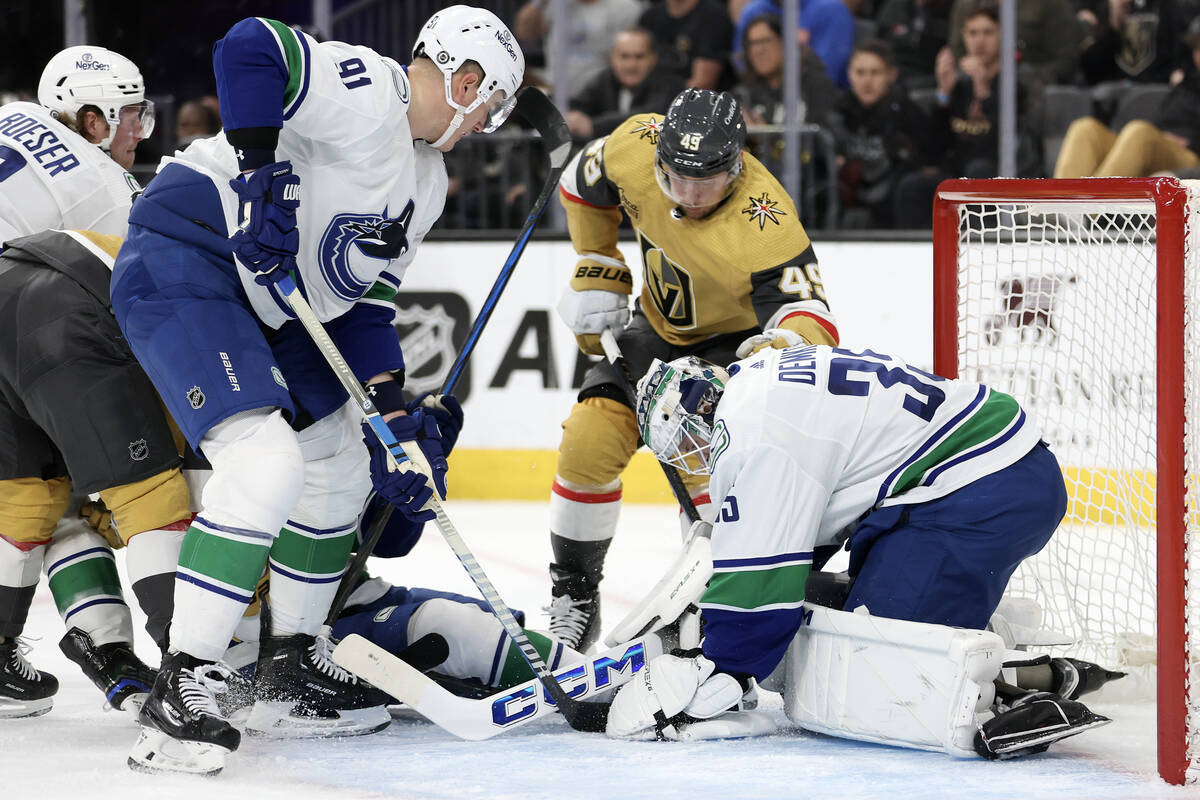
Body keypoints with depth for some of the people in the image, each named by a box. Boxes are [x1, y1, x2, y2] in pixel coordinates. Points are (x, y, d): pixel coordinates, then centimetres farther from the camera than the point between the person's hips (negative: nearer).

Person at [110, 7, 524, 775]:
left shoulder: (426, 183, 16)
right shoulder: (367, 90, -15)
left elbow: (367, 300, 16)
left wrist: (396, 412, 5)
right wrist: (259, 170, -29)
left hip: (270, 303, 11)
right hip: (183, 264, -11)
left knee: (341, 462, 19)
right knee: (265, 460, -25)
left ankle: (290, 669, 29)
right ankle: (182, 692, -23)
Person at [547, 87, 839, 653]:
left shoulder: (762, 222, -39)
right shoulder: (635, 146, -23)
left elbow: (808, 313, -47)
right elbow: (584, 185, 1)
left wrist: (780, 348, -68)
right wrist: (597, 273, 0)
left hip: (736, 335, -5)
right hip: (659, 327, 5)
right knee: (589, 440, -9)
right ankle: (573, 595, 9)